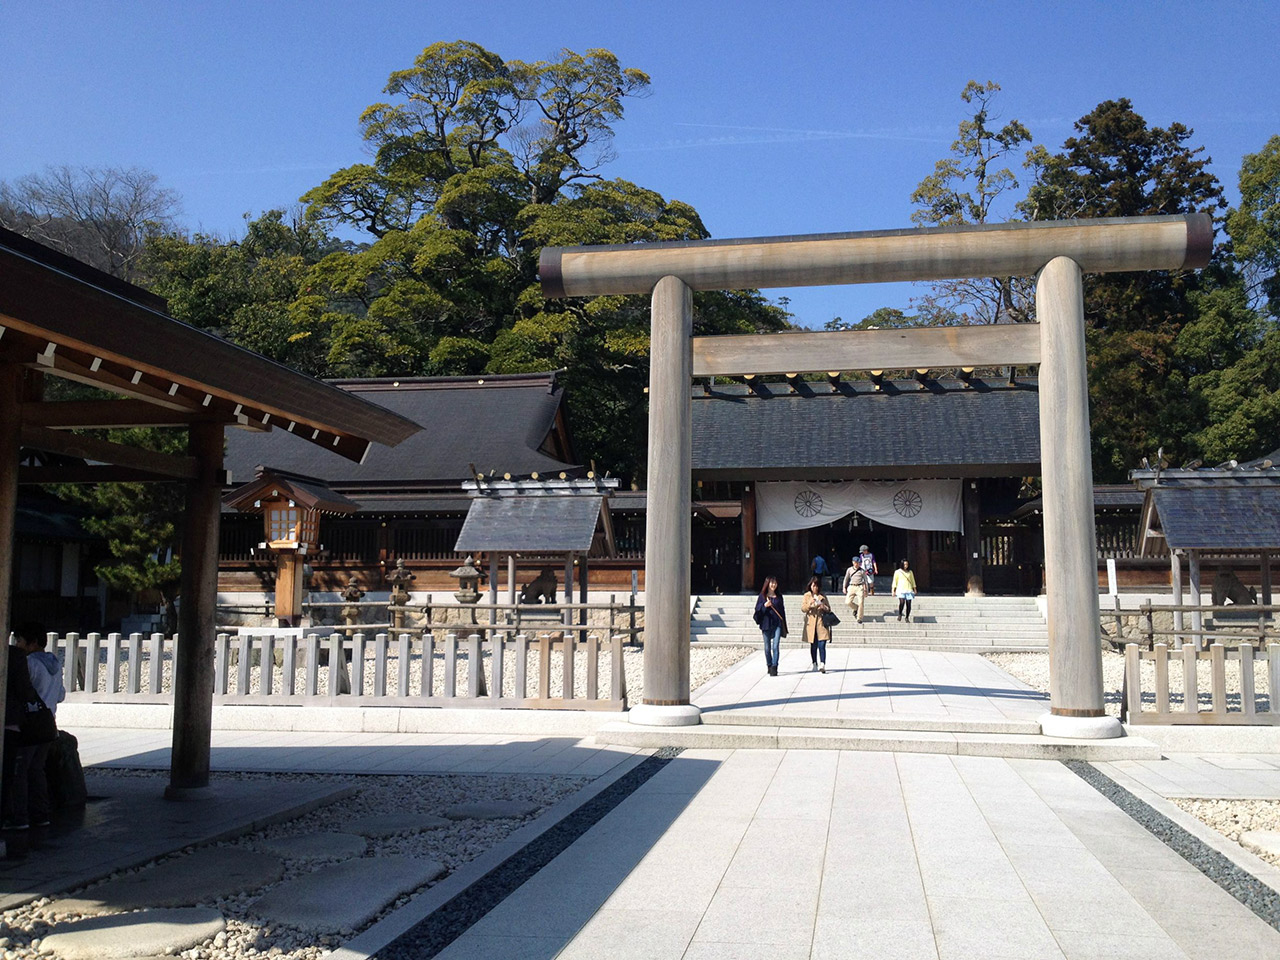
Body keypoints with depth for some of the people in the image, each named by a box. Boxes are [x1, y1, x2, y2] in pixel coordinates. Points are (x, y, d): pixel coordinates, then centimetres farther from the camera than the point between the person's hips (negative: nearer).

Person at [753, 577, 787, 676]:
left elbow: (782, 610, 15)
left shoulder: (779, 596, 11)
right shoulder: (762, 596, 4)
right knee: (767, 648, 7)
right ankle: (769, 666, 23)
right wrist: (764, 605, -20)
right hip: (766, 624, -1)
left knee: (776, 646, -11)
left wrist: (784, 625, 12)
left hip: (777, 624, 1)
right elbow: (757, 609, 0)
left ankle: (774, 668, -14)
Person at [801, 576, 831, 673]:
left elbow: (829, 609, 13)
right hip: (811, 623, 0)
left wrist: (824, 607, -10)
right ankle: (815, 664, 19)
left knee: (822, 645, -11)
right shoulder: (806, 596, 8)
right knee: (813, 645, 7)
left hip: (822, 622, 0)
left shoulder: (823, 596, 11)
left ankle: (823, 664, -18)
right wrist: (809, 605, -19)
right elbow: (803, 609, 0)